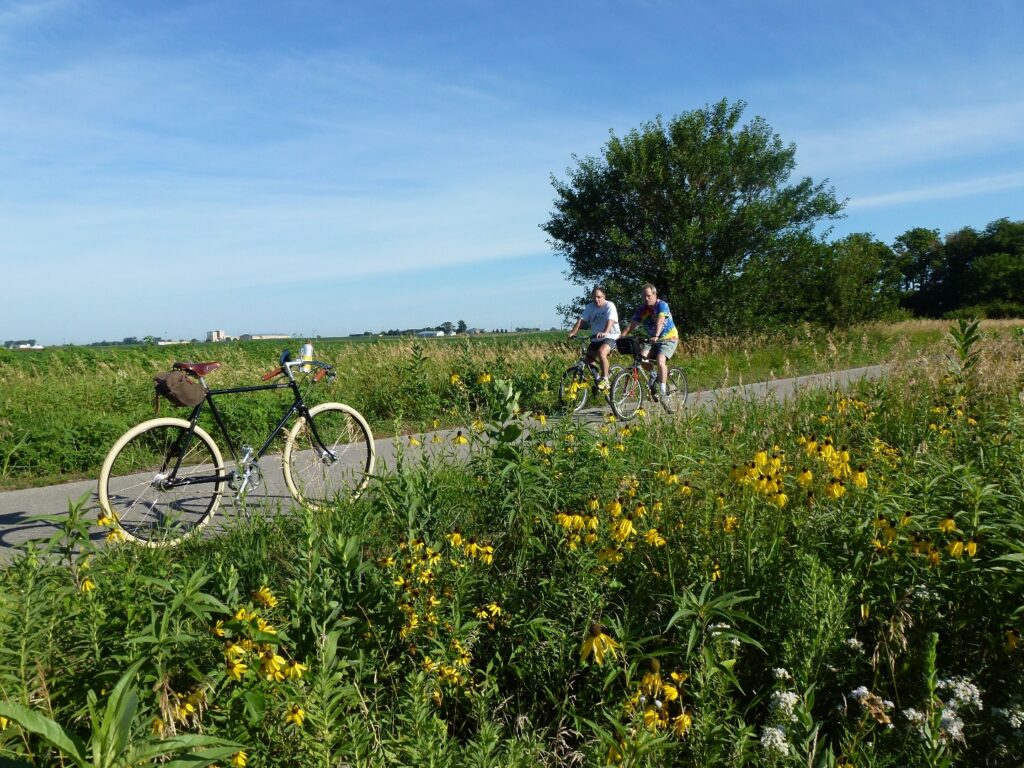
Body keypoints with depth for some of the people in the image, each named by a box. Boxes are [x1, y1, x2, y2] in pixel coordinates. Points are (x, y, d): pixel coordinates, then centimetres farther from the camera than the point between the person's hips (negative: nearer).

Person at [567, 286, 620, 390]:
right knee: (588, 359, -1)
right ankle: (597, 379, 22)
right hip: (595, 338, 6)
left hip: (610, 337, -6)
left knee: (601, 352, -32)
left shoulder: (610, 306, -12)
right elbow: (581, 320, -9)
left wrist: (605, 333, -47)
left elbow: (610, 321, -28)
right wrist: (573, 332, -26)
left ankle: (604, 380, -22)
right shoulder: (589, 307, 1)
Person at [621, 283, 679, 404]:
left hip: (668, 338, -5)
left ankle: (663, 393, -22)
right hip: (652, 340, 5)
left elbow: (660, 321, -33)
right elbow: (631, 325, -7)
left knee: (660, 360, -29)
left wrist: (656, 336, -49)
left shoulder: (662, 305, -16)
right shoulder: (641, 309, 0)